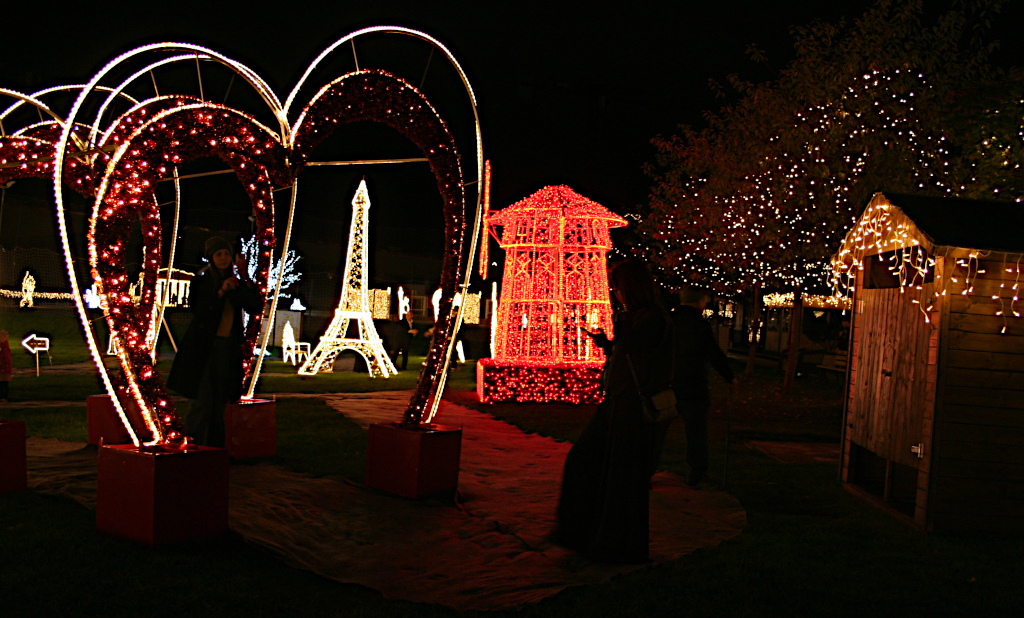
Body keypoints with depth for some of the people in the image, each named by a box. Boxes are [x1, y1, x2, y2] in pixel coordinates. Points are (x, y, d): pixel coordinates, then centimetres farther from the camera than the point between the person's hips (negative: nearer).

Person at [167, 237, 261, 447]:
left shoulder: (236, 282, 10)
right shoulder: (200, 281, 0)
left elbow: (254, 309, -1)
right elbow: (197, 311, -11)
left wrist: (246, 283, -10)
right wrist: (221, 292, -19)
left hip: (228, 347, 4)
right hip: (204, 346, -4)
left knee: (219, 399, 6)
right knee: (205, 398, -8)